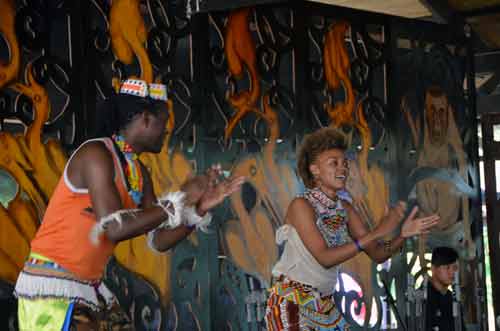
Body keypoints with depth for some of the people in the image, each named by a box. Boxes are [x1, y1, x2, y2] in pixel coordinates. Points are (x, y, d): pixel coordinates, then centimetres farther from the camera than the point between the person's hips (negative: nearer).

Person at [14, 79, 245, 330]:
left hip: (89, 287, 9)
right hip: (52, 285, -9)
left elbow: (158, 240, 10)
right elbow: (115, 228, -25)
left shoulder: (140, 173, 10)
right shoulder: (97, 154, -15)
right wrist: (178, 201, -17)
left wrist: (199, 209, -5)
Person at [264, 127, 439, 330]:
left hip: (325, 306, 7)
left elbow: (378, 254, 3)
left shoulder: (345, 209, 4)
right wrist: (376, 233, -27)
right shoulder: (301, 205, -16)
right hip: (292, 304, -6)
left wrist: (403, 235, -17)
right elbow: (325, 258, -24)